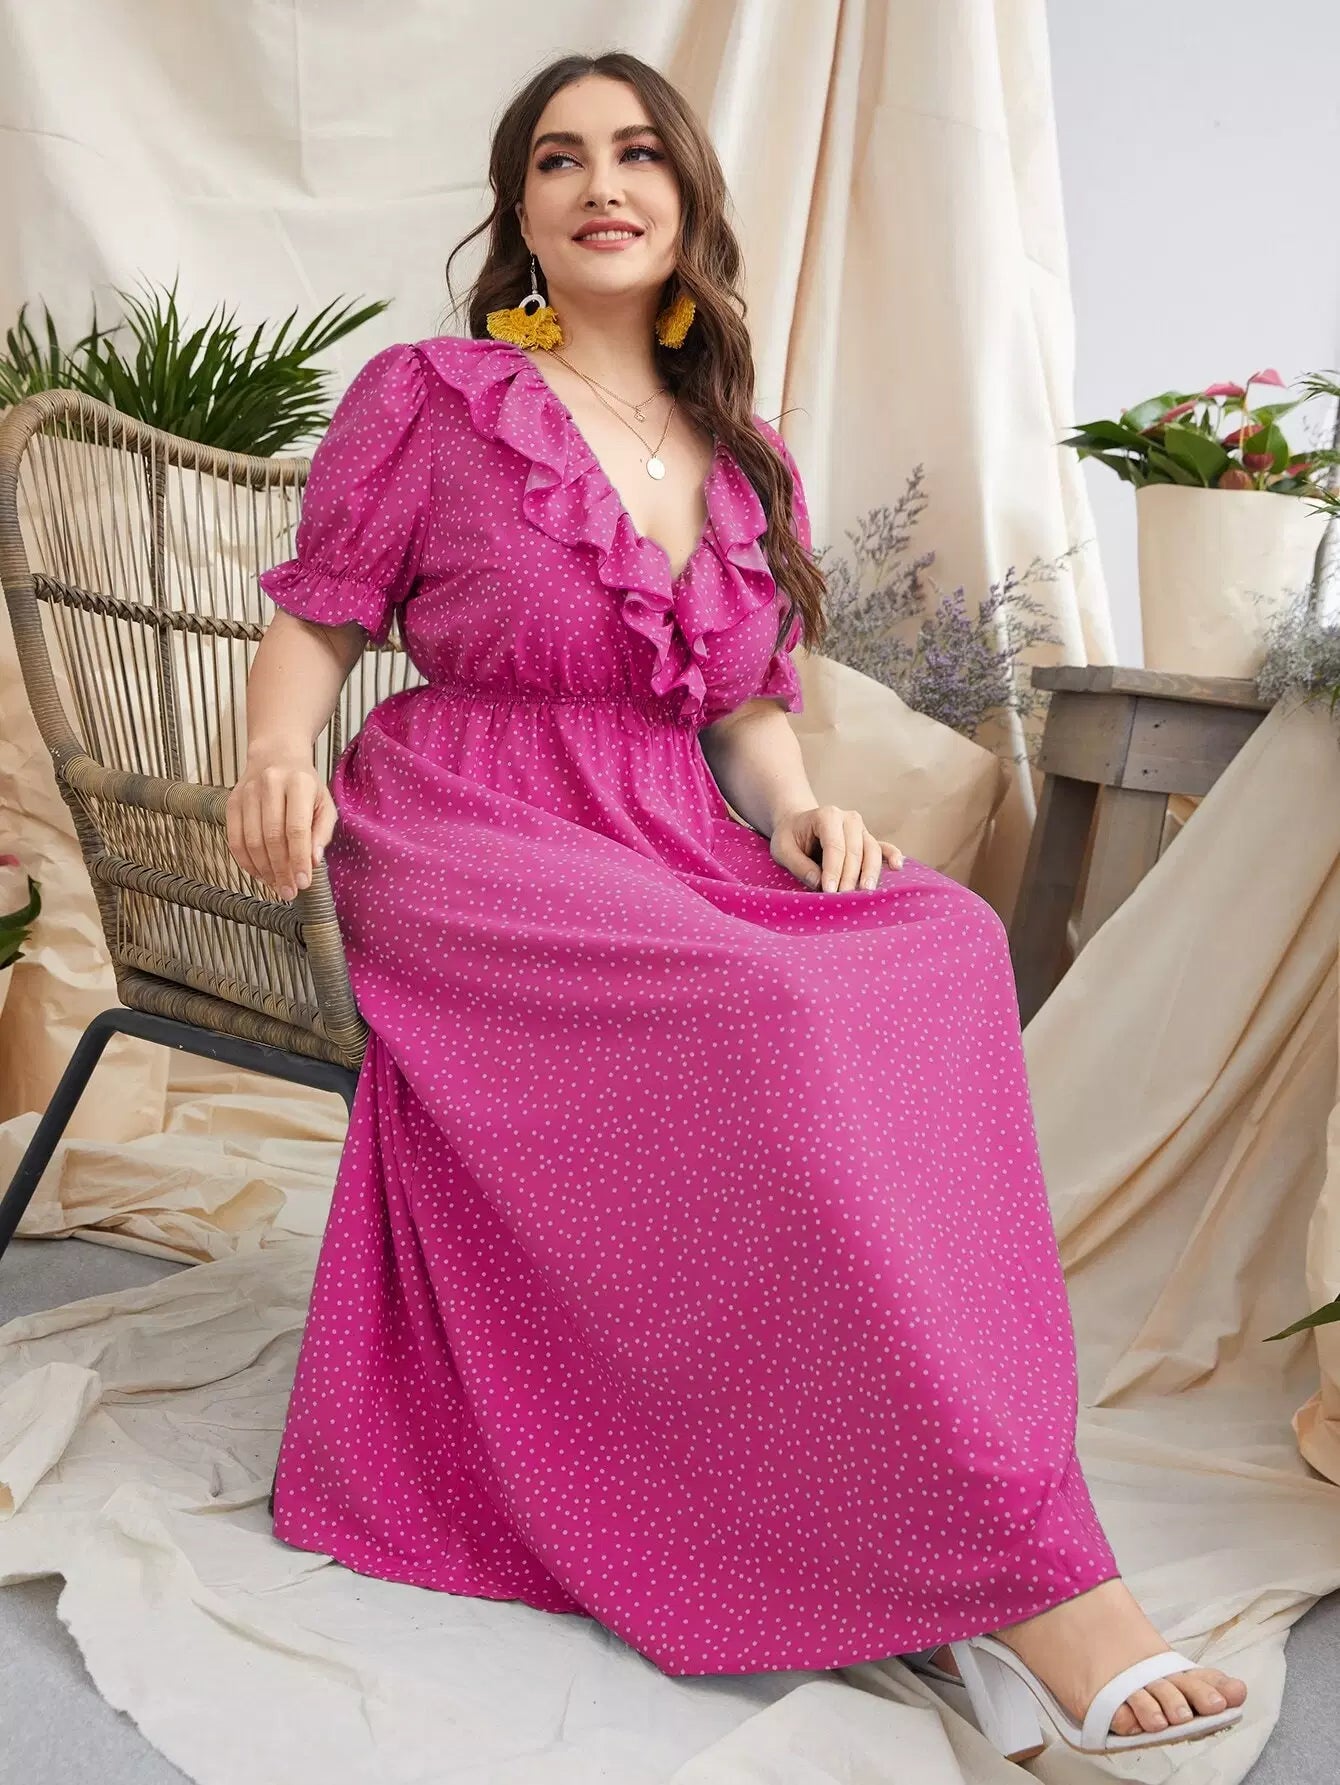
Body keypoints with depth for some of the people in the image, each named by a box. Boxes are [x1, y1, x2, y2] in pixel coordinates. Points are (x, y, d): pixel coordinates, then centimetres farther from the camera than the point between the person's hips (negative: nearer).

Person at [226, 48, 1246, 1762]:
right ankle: (1021, 1567, -27)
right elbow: (313, 621, 6)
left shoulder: (747, 464, 18)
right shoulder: (426, 397, 5)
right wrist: (279, 757, -15)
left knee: (946, 941, -26)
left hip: (677, 856, 5)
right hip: (470, 851, -5)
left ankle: (905, 1520, -24)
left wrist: (799, 809, -2)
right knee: (777, 1016, -33)